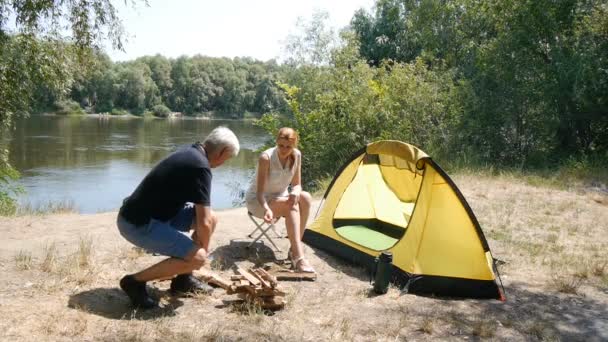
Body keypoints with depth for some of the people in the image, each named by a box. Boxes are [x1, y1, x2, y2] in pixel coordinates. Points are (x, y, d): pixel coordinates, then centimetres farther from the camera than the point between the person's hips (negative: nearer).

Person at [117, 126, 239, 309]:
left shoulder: (190, 151, 9)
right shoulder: (201, 167, -20)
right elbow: (203, 223, -20)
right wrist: (204, 248, -2)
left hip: (152, 213, 10)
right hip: (137, 224, -10)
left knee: (212, 218, 10)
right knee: (197, 258, -19)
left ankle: (183, 278, 19)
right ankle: (135, 281, -5)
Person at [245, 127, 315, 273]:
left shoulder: (296, 156, -9)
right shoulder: (266, 157, -26)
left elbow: (296, 184, -2)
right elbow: (260, 191, -27)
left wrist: (295, 193, -27)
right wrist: (267, 208, -47)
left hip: (279, 197, 6)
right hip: (258, 201, -5)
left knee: (305, 198, -25)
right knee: (291, 206, -33)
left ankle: (295, 249, -21)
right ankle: (299, 258, -36)